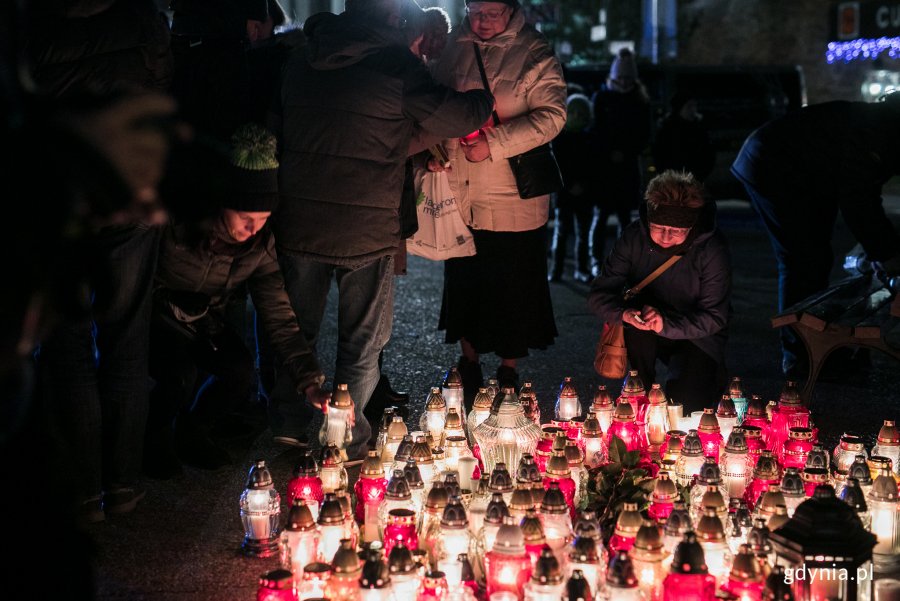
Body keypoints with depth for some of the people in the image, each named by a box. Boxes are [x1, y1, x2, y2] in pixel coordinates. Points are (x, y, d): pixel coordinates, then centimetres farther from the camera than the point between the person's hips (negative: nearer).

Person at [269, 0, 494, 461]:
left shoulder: (298, 61, 7)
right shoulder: (394, 61, -11)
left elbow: (274, 134, 15)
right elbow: (451, 116, -6)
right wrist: (491, 99, 13)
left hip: (298, 223, 5)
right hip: (365, 229, -5)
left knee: (295, 335, 18)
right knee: (362, 343, 11)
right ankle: (348, 439, 18)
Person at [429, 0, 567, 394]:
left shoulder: (535, 56, -7)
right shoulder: (454, 48, 6)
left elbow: (551, 116, -16)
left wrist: (494, 145, -22)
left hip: (513, 199, -4)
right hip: (459, 195, 4)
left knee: (513, 286, 6)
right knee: (463, 282, 14)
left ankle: (508, 369, 23)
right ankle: (469, 359, 31)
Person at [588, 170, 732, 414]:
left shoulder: (713, 249, -22)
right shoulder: (634, 237, -15)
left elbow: (714, 318, -23)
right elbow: (599, 293, -15)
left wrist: (666, 323, -41)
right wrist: (623, 313, -39)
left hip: (697, 336, -2)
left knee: (686, 402, -23)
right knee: (638, 325, -33)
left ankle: (709, 377, 14)